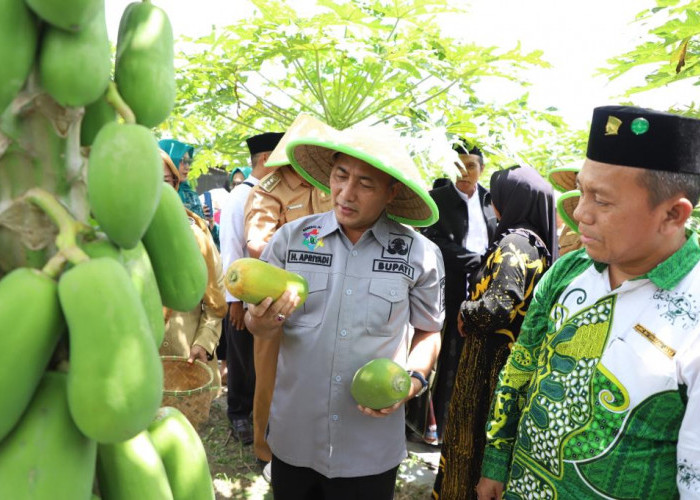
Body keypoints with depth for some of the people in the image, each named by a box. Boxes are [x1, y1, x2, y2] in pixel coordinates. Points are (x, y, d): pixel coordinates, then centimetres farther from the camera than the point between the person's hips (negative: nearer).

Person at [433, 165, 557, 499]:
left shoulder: (513, 243, -19)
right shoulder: (539, 242, 7)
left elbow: (500, 305, -31)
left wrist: (466, 314, -13)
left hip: (494, 359, -9)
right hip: (519, 357, 9)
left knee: (478, 435, 7)